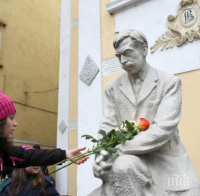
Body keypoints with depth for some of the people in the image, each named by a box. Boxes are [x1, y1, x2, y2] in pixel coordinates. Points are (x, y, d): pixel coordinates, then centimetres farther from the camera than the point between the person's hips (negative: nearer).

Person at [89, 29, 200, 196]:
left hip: (165, 161, -1)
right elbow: (107, 126, 5)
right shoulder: (112, 87, 10)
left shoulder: (170, 82, -1)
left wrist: (119, 149, -21)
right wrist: (102, 155, -16)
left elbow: (163, 129, -12)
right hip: (128, 159, 2)